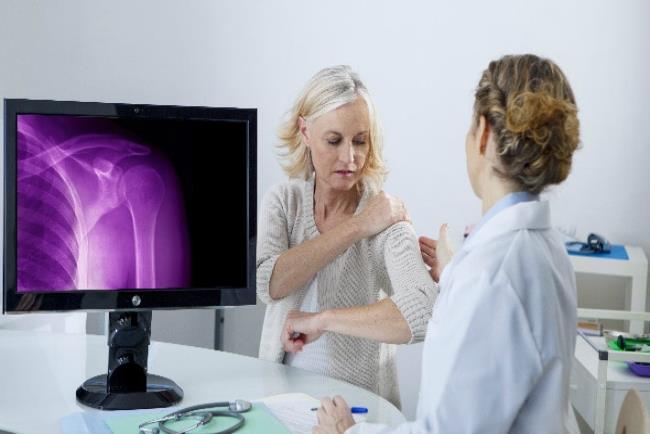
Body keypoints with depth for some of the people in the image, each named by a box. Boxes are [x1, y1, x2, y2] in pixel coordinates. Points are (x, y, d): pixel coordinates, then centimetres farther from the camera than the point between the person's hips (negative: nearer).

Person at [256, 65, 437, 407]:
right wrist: (355, 227, -18)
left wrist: (322, 319, -24)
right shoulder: (283, 200, 0)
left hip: (358, 402, -3)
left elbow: (424, 312, -29)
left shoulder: (386, 217, -13)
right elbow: (265, 284, -17)